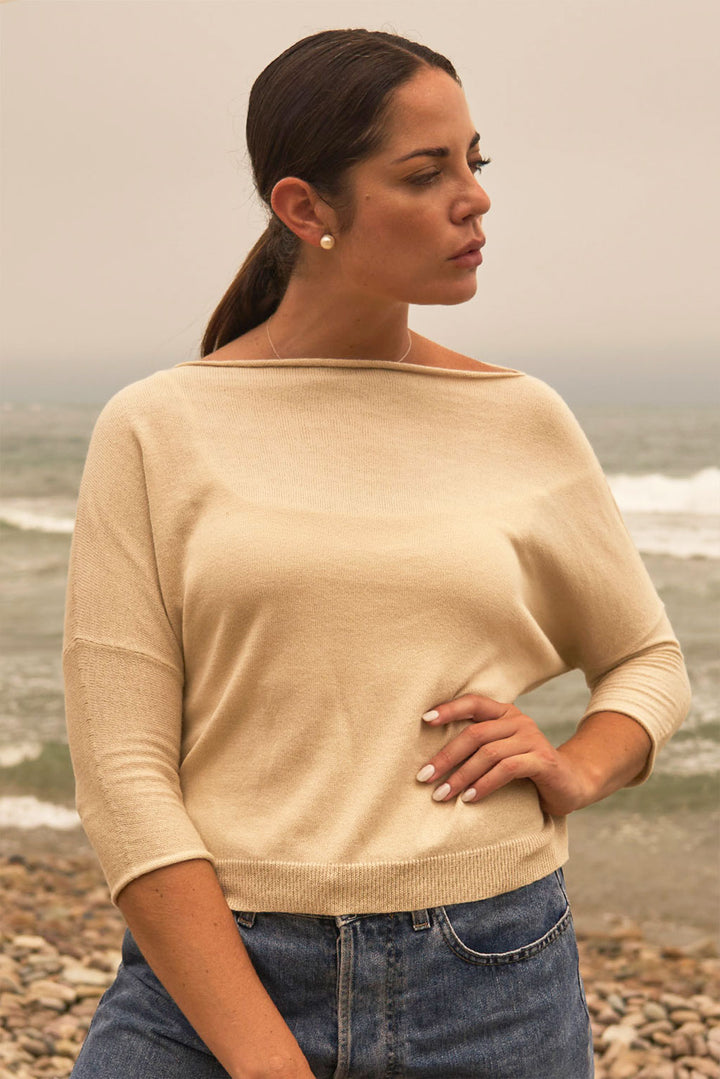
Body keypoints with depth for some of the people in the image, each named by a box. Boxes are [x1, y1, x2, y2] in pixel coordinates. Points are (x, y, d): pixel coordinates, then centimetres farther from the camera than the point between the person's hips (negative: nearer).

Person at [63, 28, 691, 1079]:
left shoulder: (525, 422, 4)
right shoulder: (154, 430, -2)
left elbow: (649, 662, 18)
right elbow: (121, 769, -7)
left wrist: (576, 771, -4)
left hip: (493, 992, 2)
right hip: (211, 977, -1)